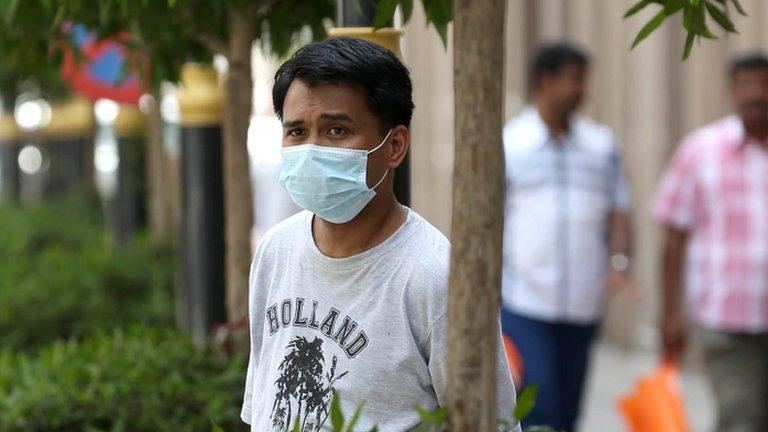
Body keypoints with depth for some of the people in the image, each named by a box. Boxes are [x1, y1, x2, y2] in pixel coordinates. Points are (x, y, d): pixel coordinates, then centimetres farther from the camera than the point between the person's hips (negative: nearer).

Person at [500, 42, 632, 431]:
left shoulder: (601, 144, 12)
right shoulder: (507, 145, -1)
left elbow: (617, 211, 12)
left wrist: (619, 260, -6)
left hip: (583, 305, 4)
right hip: (524, 301, -4)